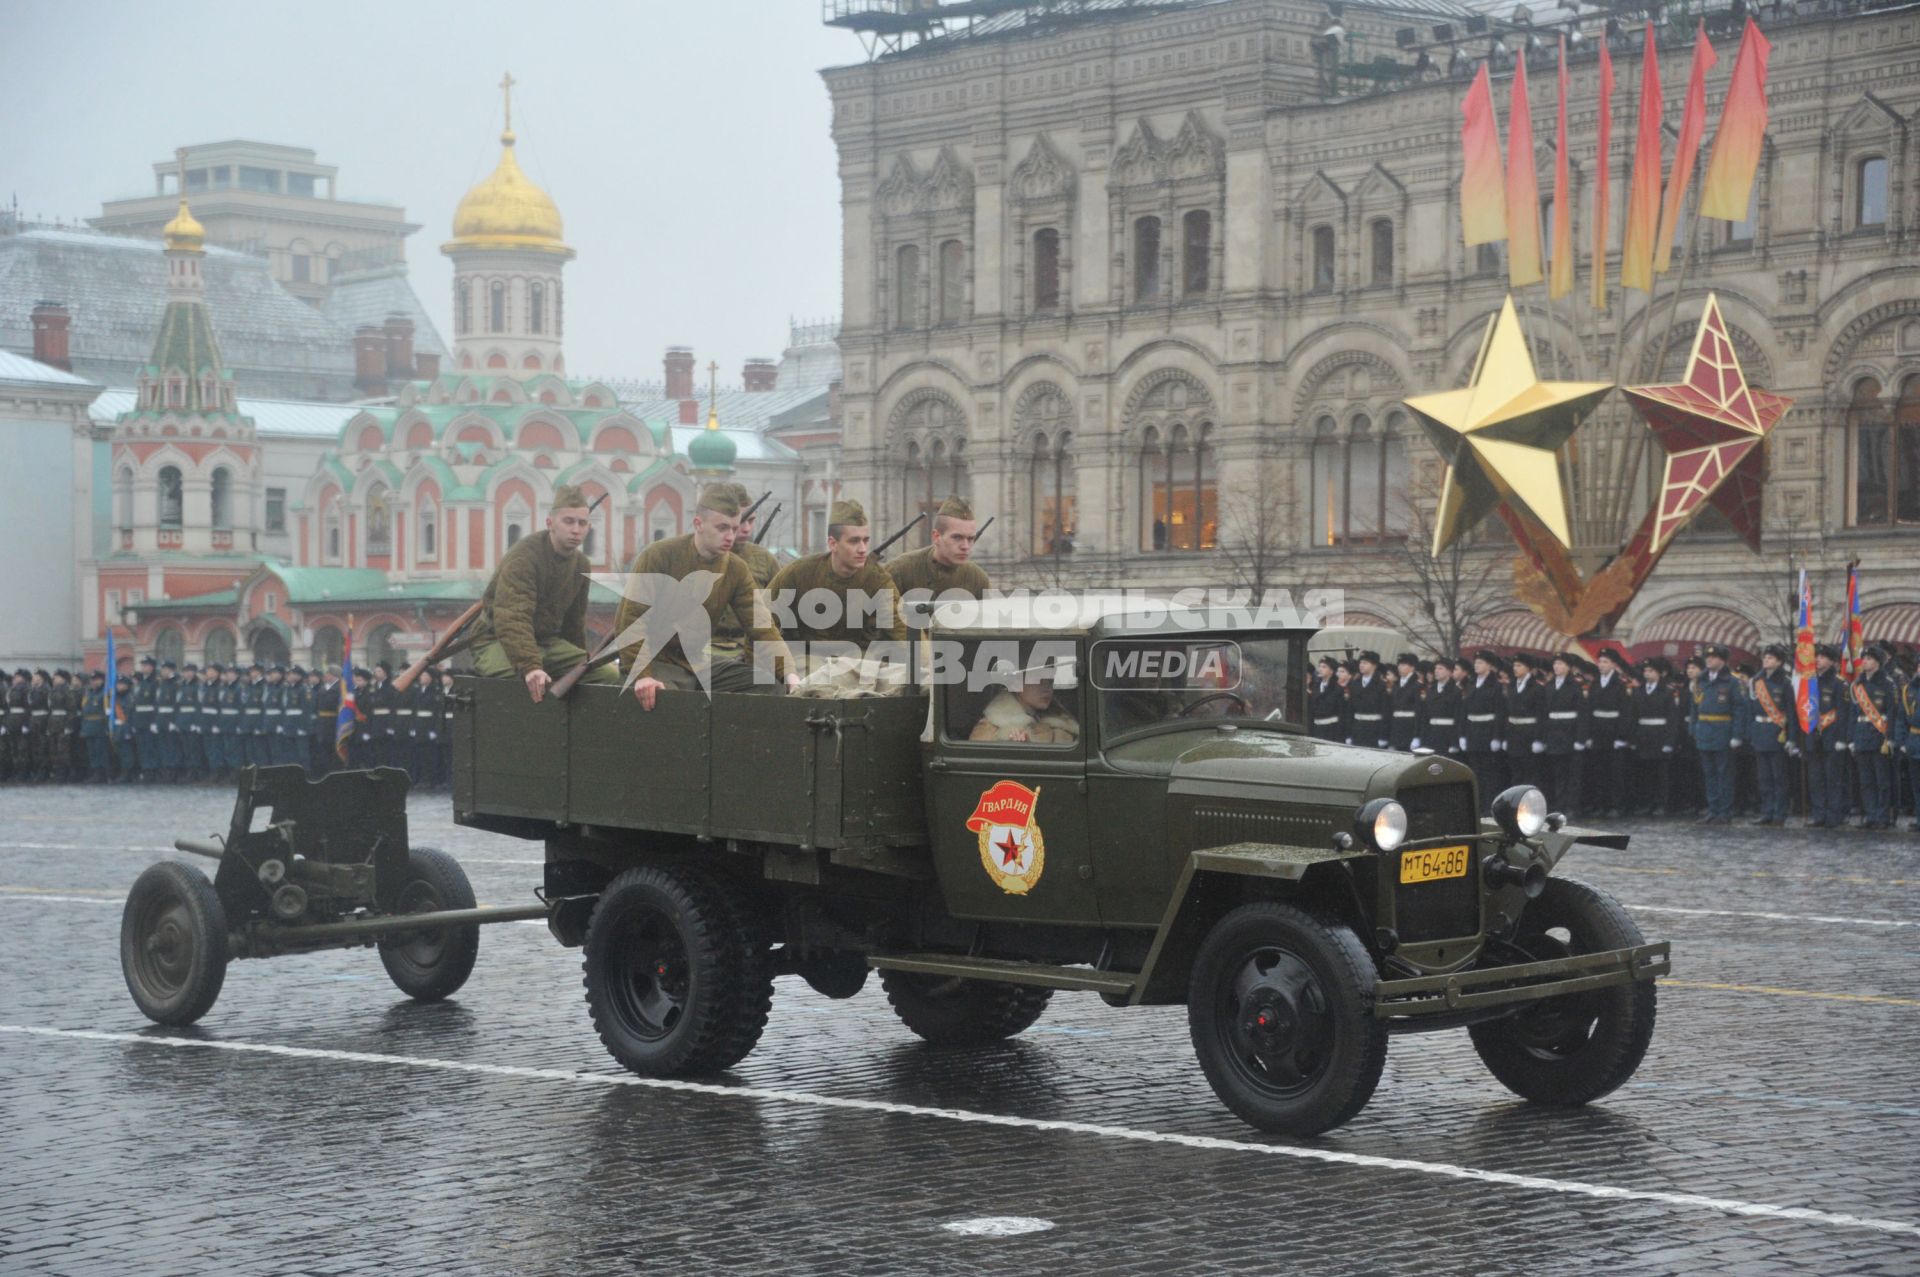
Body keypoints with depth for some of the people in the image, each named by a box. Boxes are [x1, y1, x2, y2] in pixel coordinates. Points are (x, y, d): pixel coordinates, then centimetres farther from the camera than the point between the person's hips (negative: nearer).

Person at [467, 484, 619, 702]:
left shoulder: (581, 565, 7)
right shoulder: (523, 557, -20)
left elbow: (574, 622, 22)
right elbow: (513, 620, -33)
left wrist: (581, 665, 23)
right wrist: (530, 667, -46)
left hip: (548, 641, 7)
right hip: (497, 640, -7)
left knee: (609, 674, -10)